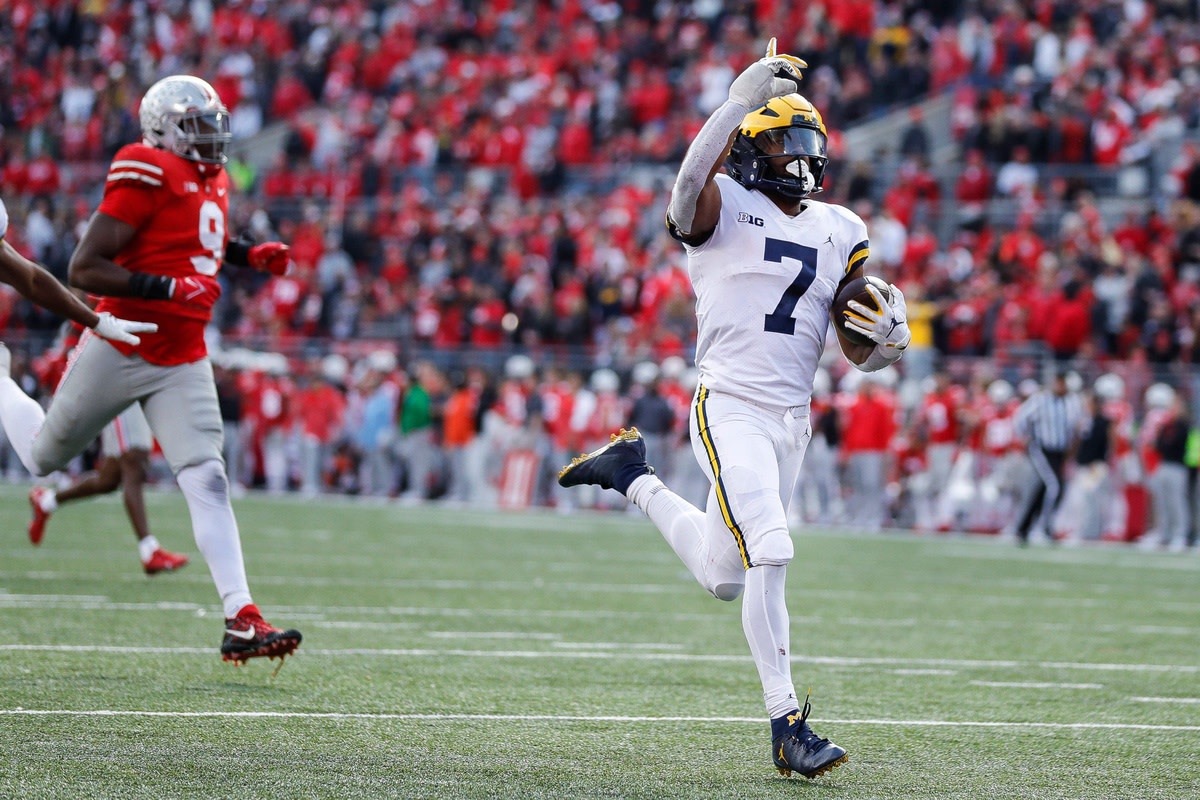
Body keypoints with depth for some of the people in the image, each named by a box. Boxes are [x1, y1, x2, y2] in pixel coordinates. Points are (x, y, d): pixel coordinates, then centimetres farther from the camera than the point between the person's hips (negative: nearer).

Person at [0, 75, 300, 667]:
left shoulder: (212, 180, 8)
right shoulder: (146, 178, -18)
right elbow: (83, 269, -21)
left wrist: (249, 255, 12)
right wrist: (170, 289, -28)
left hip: (182, 362, 6)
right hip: (120, 350, -6)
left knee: (206, 482, -7)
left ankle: (241, 622, -14)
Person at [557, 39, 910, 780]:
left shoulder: (840, 232, 14)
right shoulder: (724, 208, -3)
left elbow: (861, 353, 19)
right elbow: (694, 183, -29)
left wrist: (884, 338, -5)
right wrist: (747, 96, -30)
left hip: (792, 419, 7)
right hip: (732, 407, -6)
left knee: (724, 577, 15)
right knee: (768, 555, -19)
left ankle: (635, 477, 38)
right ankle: (787, 724, -12)